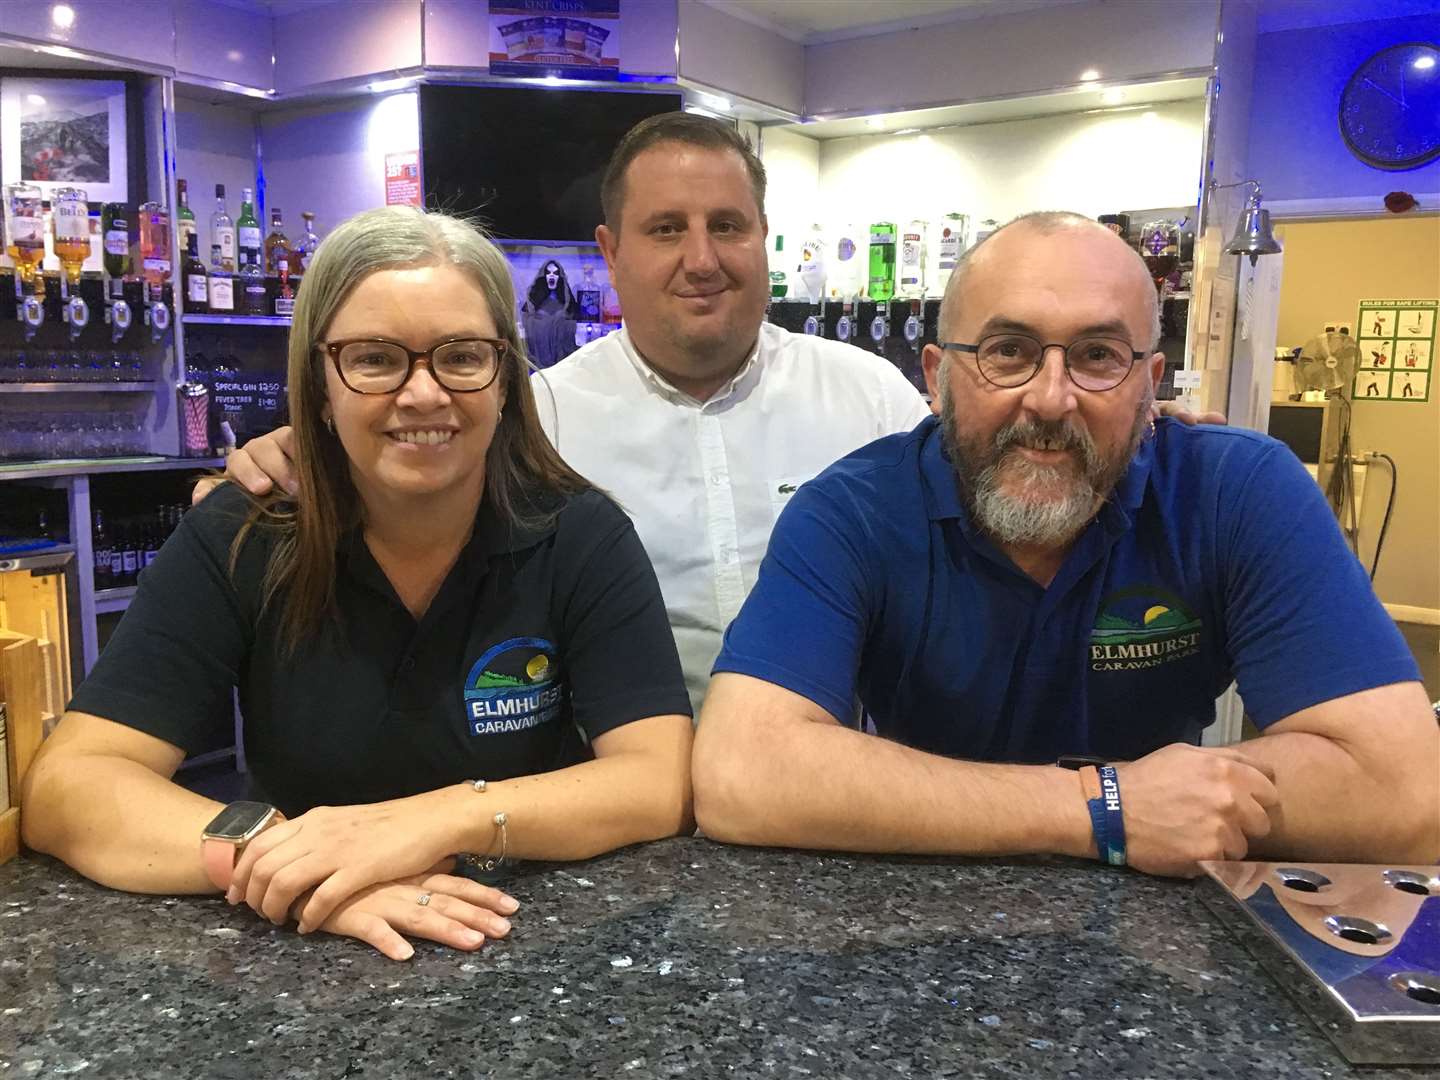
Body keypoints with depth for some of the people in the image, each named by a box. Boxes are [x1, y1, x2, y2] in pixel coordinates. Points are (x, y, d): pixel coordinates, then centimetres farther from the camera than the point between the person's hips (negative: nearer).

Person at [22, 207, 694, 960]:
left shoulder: (581, 538, -10)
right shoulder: (236, 543, -8)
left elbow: (666, 782, -17)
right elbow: (65, 785, -13)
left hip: (537, 948, 0)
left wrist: (442, 820, -31)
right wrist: (262, 853, -32)